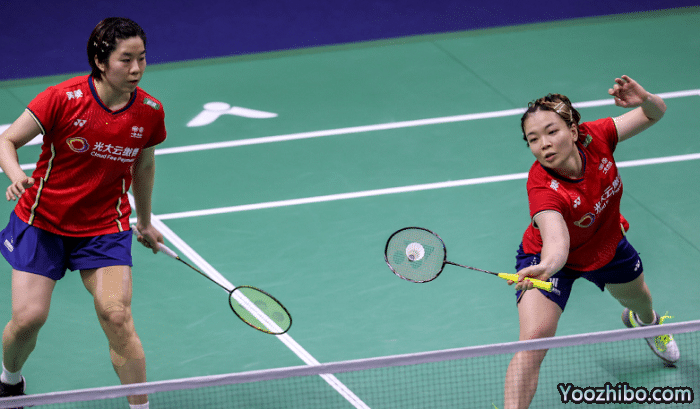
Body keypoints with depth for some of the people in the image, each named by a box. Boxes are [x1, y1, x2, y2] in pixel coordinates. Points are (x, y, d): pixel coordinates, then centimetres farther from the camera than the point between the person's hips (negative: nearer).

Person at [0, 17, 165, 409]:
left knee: (117, 317, -14)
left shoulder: (150, 112, -8)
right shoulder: (65, 98, -20)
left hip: (105, 227, 1)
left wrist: (145, 222, 22)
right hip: (43, 221, -1)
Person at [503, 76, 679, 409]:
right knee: (533, 341, -26)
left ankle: (646, 321, 73)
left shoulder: (595, 137, -30)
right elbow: (556, 242, -57)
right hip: (549, 258, -5)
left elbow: (655, 114, -17)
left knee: (638, 298, 35)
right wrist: (545, 267, -79)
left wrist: (645, 100, -41)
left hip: (608, 245, 5)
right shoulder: (543, 188, -42)